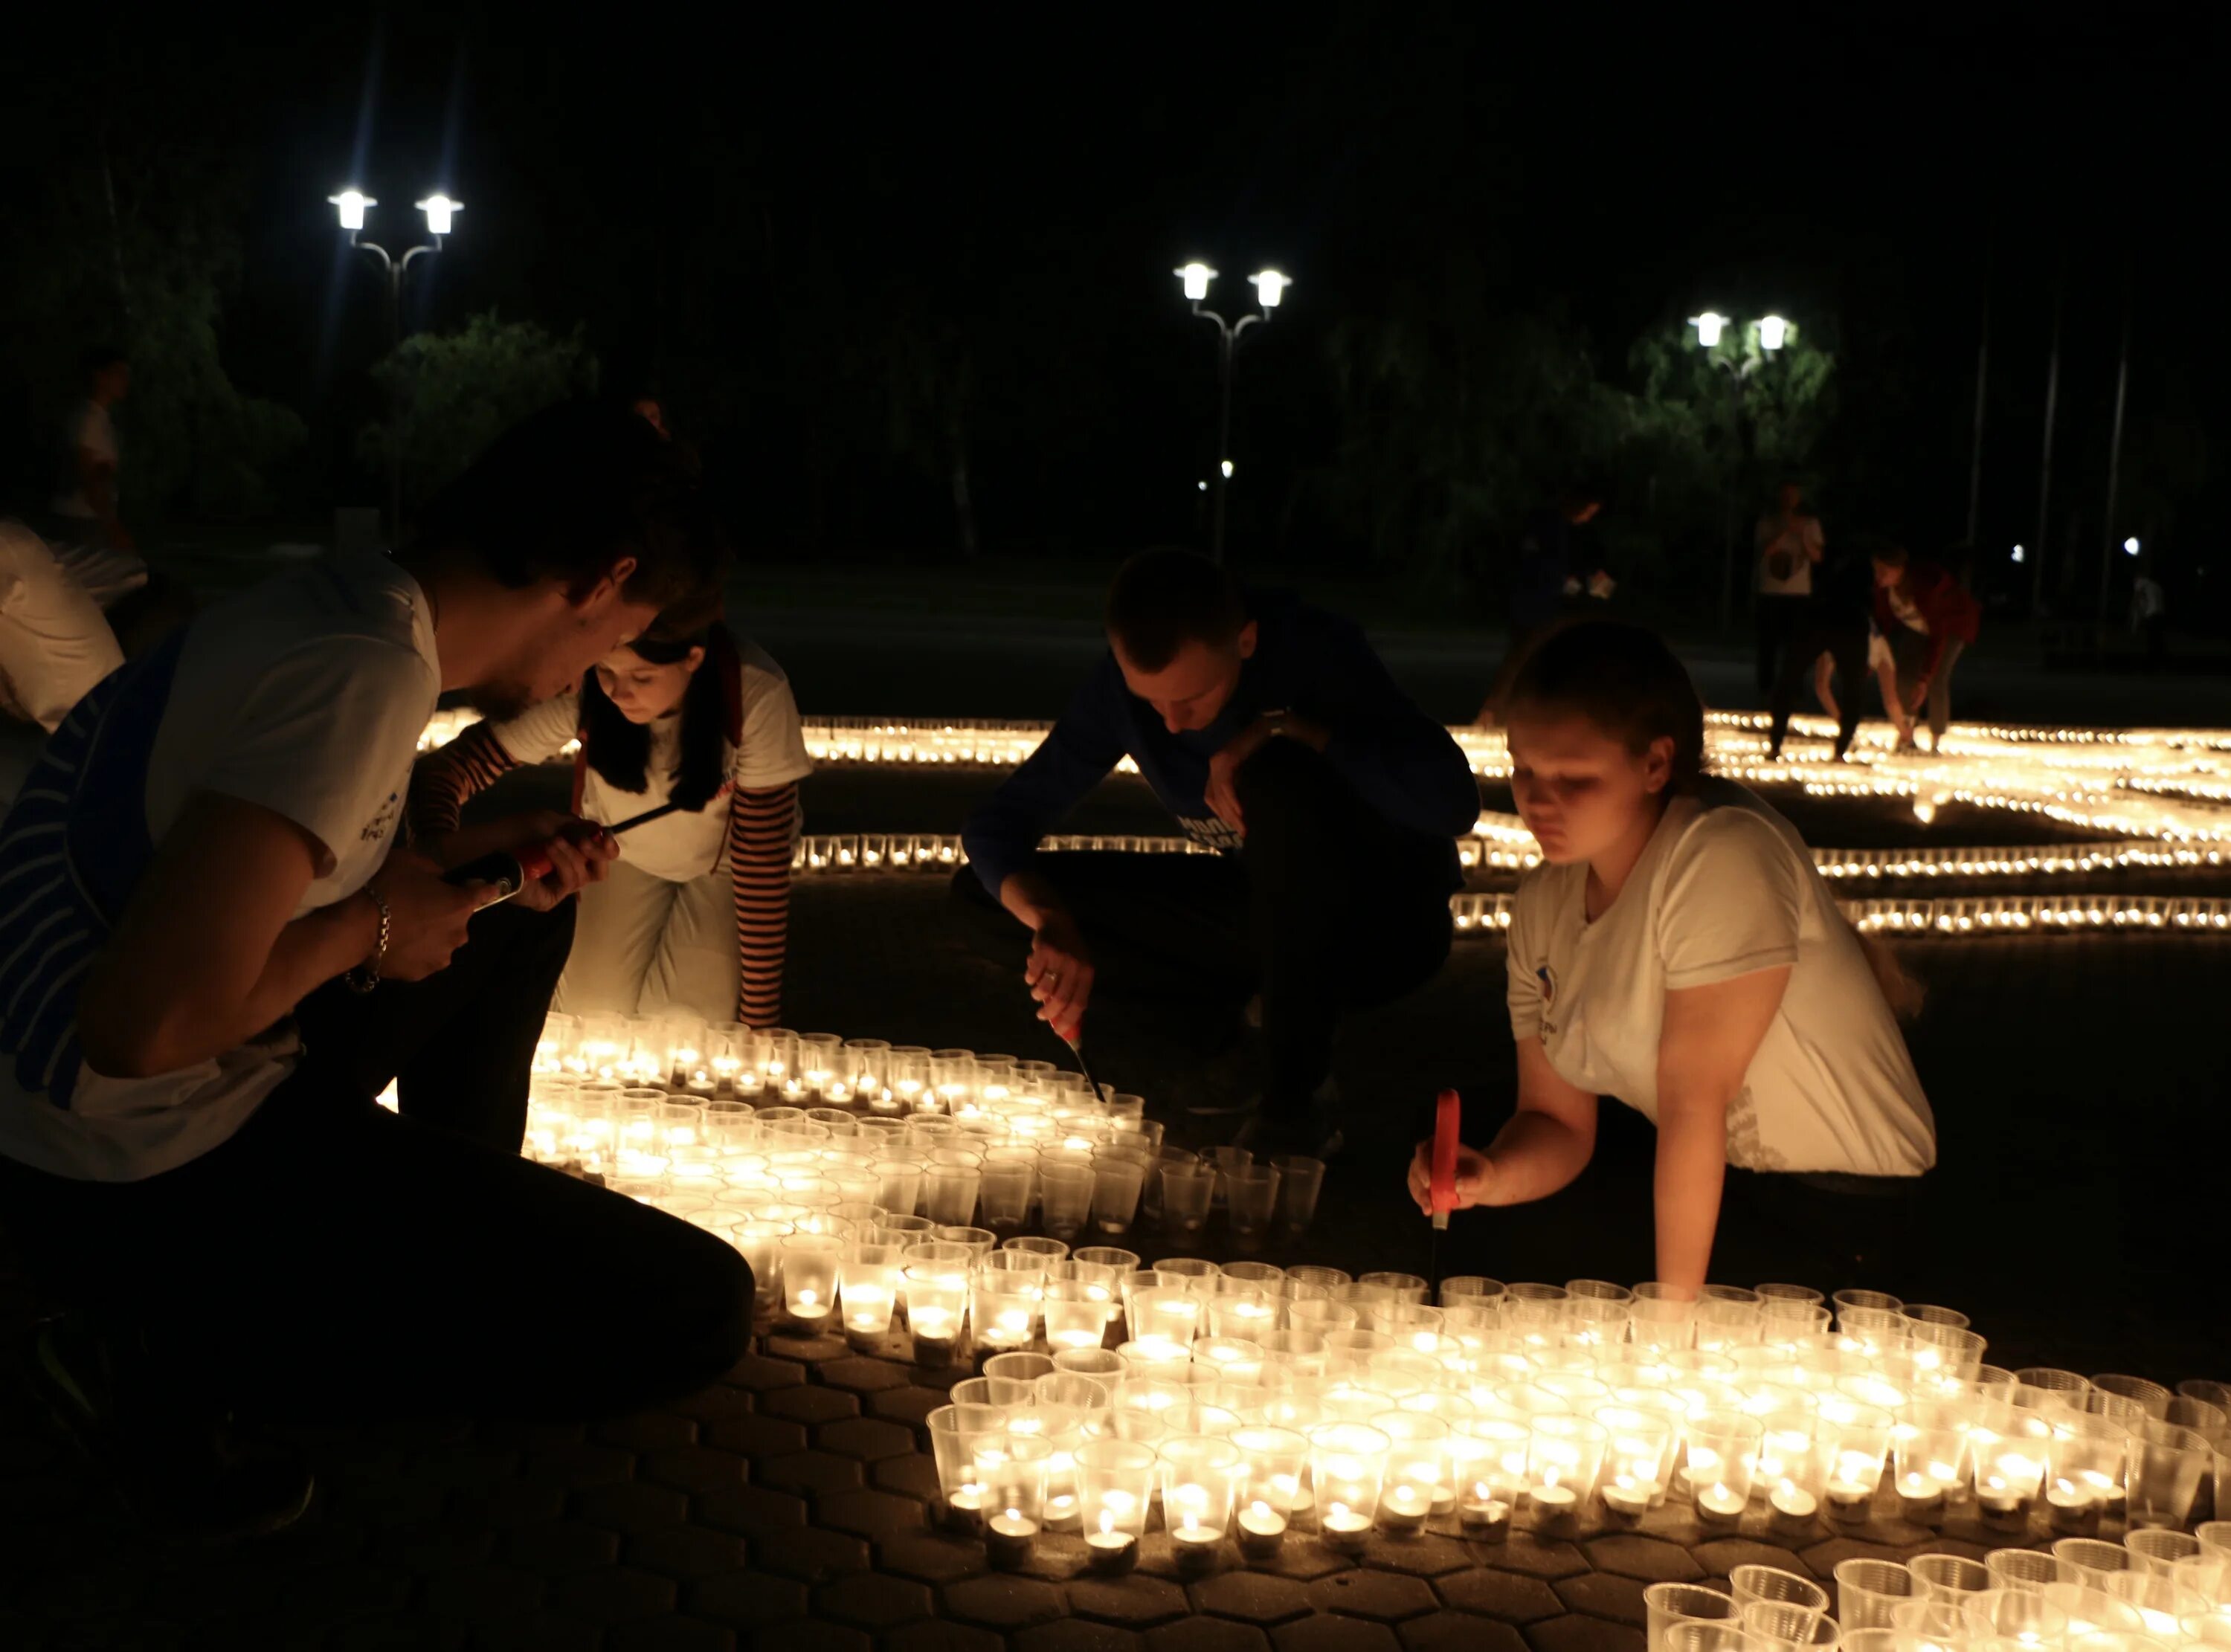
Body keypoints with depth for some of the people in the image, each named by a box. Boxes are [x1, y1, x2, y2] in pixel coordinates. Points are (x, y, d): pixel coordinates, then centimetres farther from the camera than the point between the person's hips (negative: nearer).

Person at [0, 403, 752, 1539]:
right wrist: (368, 928, -16)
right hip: (136, 1192, -9)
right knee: (694, 1313, -15)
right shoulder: (368, 679, -26)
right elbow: (147, 1018, -34)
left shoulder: (322, 601, 3)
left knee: (524, 915, 22)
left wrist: (465, 859, 7)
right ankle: (172, 1353, -4)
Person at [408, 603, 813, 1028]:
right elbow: (445, 770, -29)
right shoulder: (575, 688, -34)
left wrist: (760, 1019, -25)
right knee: (592, 1009, -9)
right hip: (622, 849, 2)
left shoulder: (756, 696, -38)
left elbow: (762, 865, -29)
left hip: (725, 860, -2)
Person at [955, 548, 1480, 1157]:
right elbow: (998, 824, -9)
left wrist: (1286, 730, -35)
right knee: (983, 894, -7)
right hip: (1271, 914, 5)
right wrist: (1050, 919, -29)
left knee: (1276, 778, -38)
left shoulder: (1313, 650, -24)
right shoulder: (1121, 683, -11)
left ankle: (1300, 1092, -25)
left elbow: (1452, 802, -34)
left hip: (1385, 923, -5)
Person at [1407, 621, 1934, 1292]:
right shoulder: (1542, 902, -1)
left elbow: (1692, 1100, -25)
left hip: (1838, 1204, -7)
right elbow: (1558, 1123, 0)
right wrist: (1491, 1176, -23)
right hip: (1710, 1180, 7)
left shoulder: (1723, 853, -25)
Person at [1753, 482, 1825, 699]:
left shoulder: (1810, 523, 7)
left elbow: (1817, 556, -1)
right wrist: (1782, 533, -17)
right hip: (1770, 593, 0)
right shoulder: (1767, 522, 4)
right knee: (1768, 643, 1)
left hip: (1799, 593, 0)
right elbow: (1762, 552, -8)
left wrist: (1802, 534, -14)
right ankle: (1766, 689, 9)